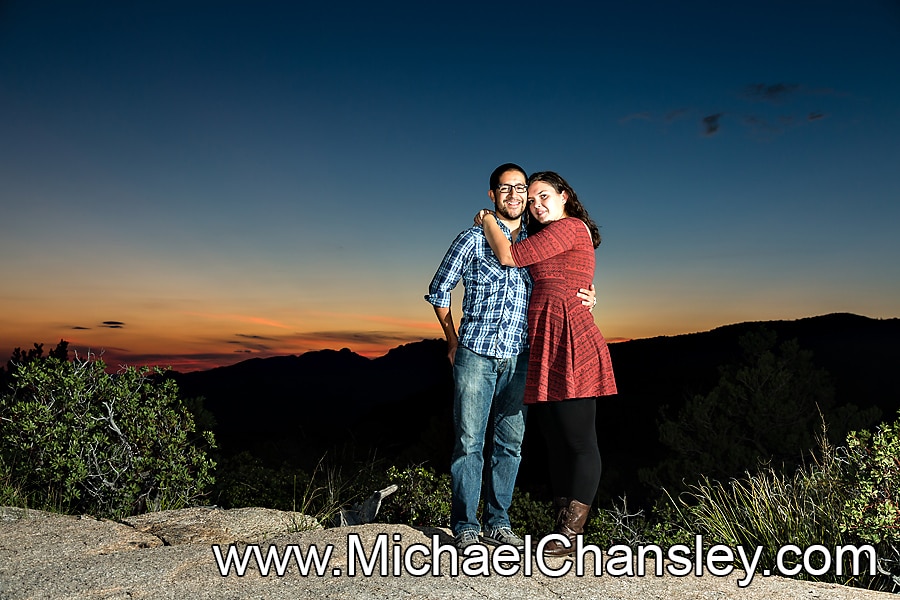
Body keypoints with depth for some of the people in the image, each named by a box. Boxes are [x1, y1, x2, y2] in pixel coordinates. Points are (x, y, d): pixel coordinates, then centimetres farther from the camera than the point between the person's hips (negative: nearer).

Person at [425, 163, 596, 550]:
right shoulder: (473, 239, 2)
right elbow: (439, 289, 8)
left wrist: (585, 296, -1)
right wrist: (453, 341, 7)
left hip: (519, 358, 4)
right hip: (476, 355, -3)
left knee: (510, 442, 8)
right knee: (470, 441, -2)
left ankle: (498, 522, 20)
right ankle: (464, 526, 9)